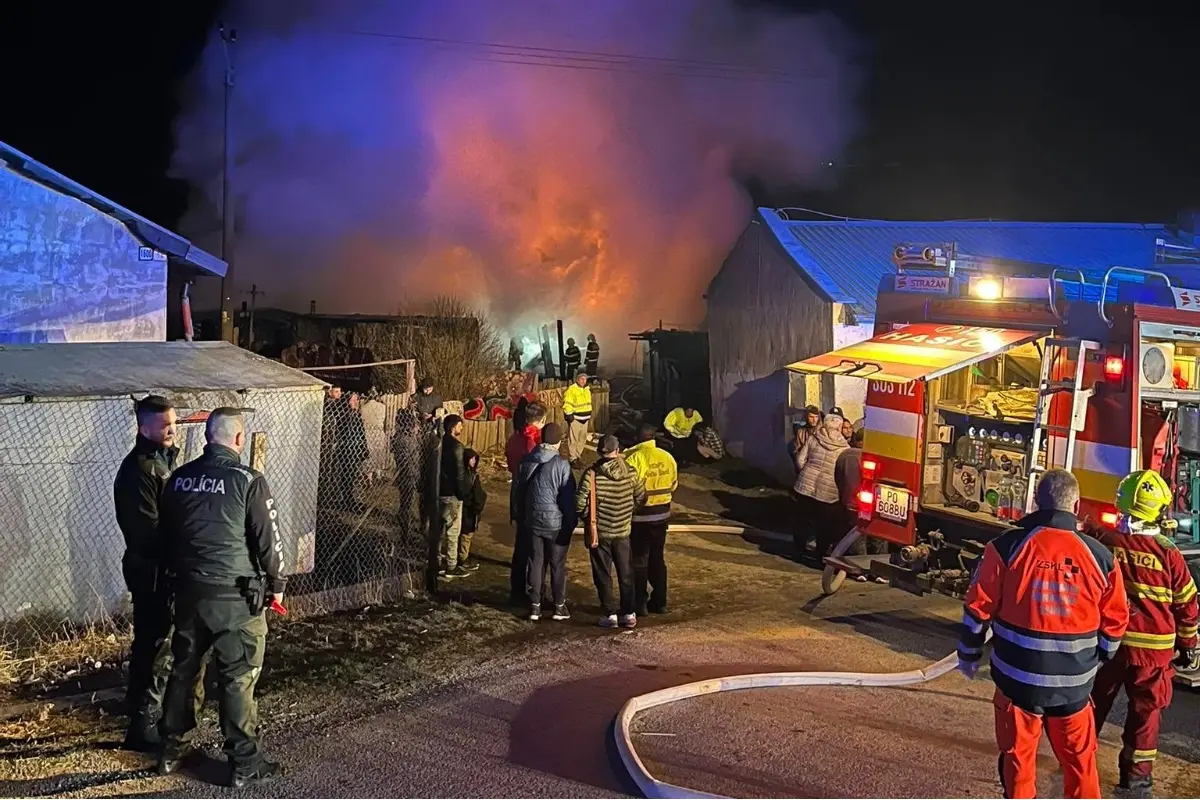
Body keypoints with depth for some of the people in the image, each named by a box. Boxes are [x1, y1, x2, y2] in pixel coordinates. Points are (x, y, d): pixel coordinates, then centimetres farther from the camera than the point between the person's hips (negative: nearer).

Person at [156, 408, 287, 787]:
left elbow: (166, 534, 13)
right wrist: (277, 583, 4)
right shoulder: (248, 481, -14)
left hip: (189, 590, 6)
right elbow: (268, 539, -10)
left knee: (183, 669, 18)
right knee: (238, 678, 1)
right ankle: (244, 763, 8)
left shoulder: (179, 478, 3)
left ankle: (171, 750, 29)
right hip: (236, 595, -5)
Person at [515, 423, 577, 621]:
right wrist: (571, 523, -2)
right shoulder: (561, 465, -16)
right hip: (556, 522, -4)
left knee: (536, 563, 11)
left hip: (533, 521, 4)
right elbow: (568, 497, -13)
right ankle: (559, 605, 13)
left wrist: (523, 516, 20)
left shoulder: (527, 462, 1)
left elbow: (520, 491, 10)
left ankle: (535, 605, 14)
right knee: (557, 565, 7)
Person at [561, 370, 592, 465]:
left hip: (584, 418, 8)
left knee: (583, 438, 17)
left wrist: (590, 414, 21)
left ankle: (578, 455, 30)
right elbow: (567, 404, -18)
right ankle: (572, 458, -5)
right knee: (573, 439, -7)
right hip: (575, 418, -8)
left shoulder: (587, 389, 12)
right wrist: (569, 415, -21)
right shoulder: (571, 389, -15)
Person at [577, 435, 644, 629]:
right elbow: (641, 497, 2)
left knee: (603, 575, 10)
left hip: (599, 532, -2)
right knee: (626, 574, 14)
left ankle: (610, 614, 12)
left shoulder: (591, 473, -15)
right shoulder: (629, 473, -8)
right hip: (623, 531, 2)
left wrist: (589, 518, 1)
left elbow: (580, 503, -17)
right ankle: (628, 613, 18)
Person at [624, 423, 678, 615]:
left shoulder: (633, 459, -18)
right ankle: (659, 602, 21)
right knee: (658, 558, 16)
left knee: (639, 560, 6)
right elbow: (673, 485, 10)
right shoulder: (667, 457, -1)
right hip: (662, 514, 5)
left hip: (640, 516, -5)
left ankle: (640, 604, 10)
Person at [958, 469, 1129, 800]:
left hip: (1018, 679, -1)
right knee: (1080, 760, 17)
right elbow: (1114, 621, 6)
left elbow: (978, 608, -6)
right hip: (1074, 684, 2)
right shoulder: (1099, 556, -4)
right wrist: (1095, 661, 24)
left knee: (1018, 757, 12)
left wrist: (968, 655, 10)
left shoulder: (1008, 546, -10)